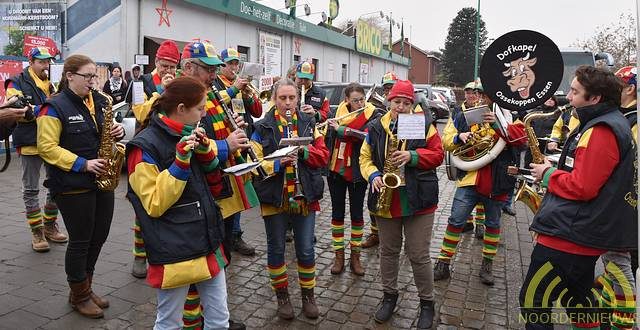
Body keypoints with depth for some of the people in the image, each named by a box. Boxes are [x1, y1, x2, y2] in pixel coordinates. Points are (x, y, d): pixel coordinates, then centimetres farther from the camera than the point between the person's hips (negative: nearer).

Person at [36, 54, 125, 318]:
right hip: (73, 185, -6)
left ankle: (86, 286, 33)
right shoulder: (55, 107, -10)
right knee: (80, 241, 5)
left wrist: (117, 131, -4)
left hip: (102, 180, 6)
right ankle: (79, 296, 24)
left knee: (98, 237, 13)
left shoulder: (99, 101, 9)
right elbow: (47, 147, -14)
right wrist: (83, 164, -22)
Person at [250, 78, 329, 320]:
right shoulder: (263, 127, -3)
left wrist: (303, 150, -17)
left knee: (306, 250, 10)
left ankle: (308, 295, 29)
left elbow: (323, 155, 1)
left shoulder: (308, 123, 5)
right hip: (274, 197, -1)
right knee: (276, 248, 12)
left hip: (305, 196, 2)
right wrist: (278, 163, -23)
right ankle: (282, 295, 30)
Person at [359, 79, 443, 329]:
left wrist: (412, 156, -18)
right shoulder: (376, 127, 4)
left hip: (418, 201, -2)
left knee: (418, 255, 3)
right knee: (388, 251, 15)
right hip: (386, 200, 3)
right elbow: (365, 158, 6)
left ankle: (427, 302, 22)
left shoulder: (424, 124, -1)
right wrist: (373, 176, -13)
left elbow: (437, 155, -2)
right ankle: (389, 295, 33)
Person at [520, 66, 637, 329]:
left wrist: (548, 174, -9)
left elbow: (582, 187, -23)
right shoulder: (608, 124, 16)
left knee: (532, 303, -1)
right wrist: (556, 170, 8)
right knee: (578, 301, 23)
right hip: (584, 234, 11)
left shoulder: (601, 131, -18)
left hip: (568, 236, -11)